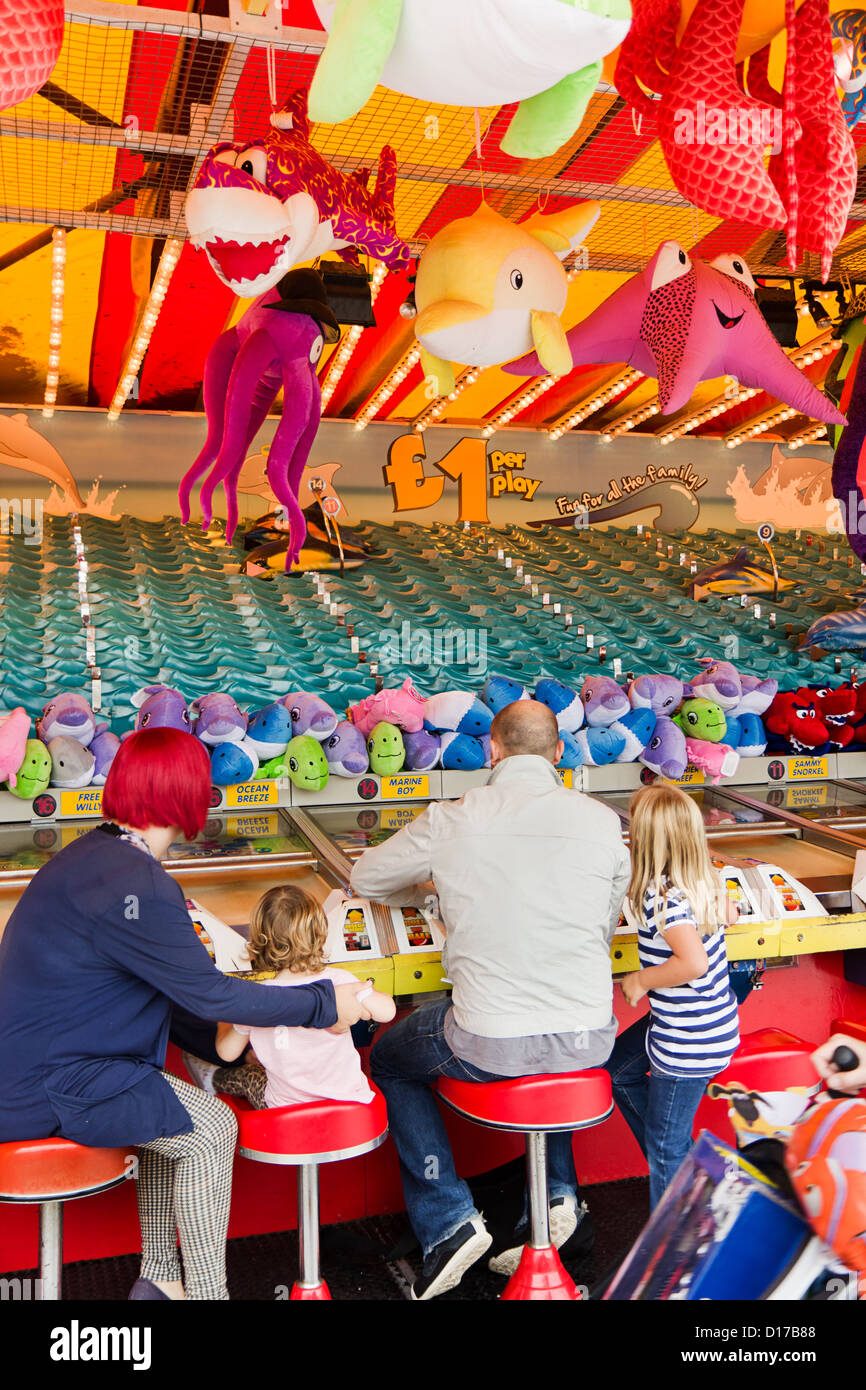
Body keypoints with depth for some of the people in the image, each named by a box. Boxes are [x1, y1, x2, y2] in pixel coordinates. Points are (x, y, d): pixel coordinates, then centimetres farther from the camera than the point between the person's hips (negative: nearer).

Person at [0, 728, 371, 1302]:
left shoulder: (93, 853, 7)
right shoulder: (135, 887, -25)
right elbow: (211, 996, -20)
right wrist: (325, 1004, -13)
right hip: (50, 1087, -10)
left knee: (173, 1109, 20)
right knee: (210, 1127, -7)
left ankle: (159, 1279, 26)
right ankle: (206, 1292, 4)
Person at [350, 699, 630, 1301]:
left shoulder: (451, 820, -7)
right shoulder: (601, 820, -3)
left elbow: (366, 878, 10)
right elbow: (610, 924, 11)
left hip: (490, 1046, -3)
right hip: (588, 1040, 3)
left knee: (389, 1059, 26)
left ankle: (448, 1222, 18)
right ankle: (557, 1194, 29)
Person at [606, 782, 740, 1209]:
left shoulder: (661, 897, -28)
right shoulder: (699, 882, -2)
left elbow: (694, 963, -37)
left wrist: (641, 979, -21)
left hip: (689, 1044, -10)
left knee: (666, 1148, 8)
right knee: (619, 1069, 28)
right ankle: (681, 1166, 39)